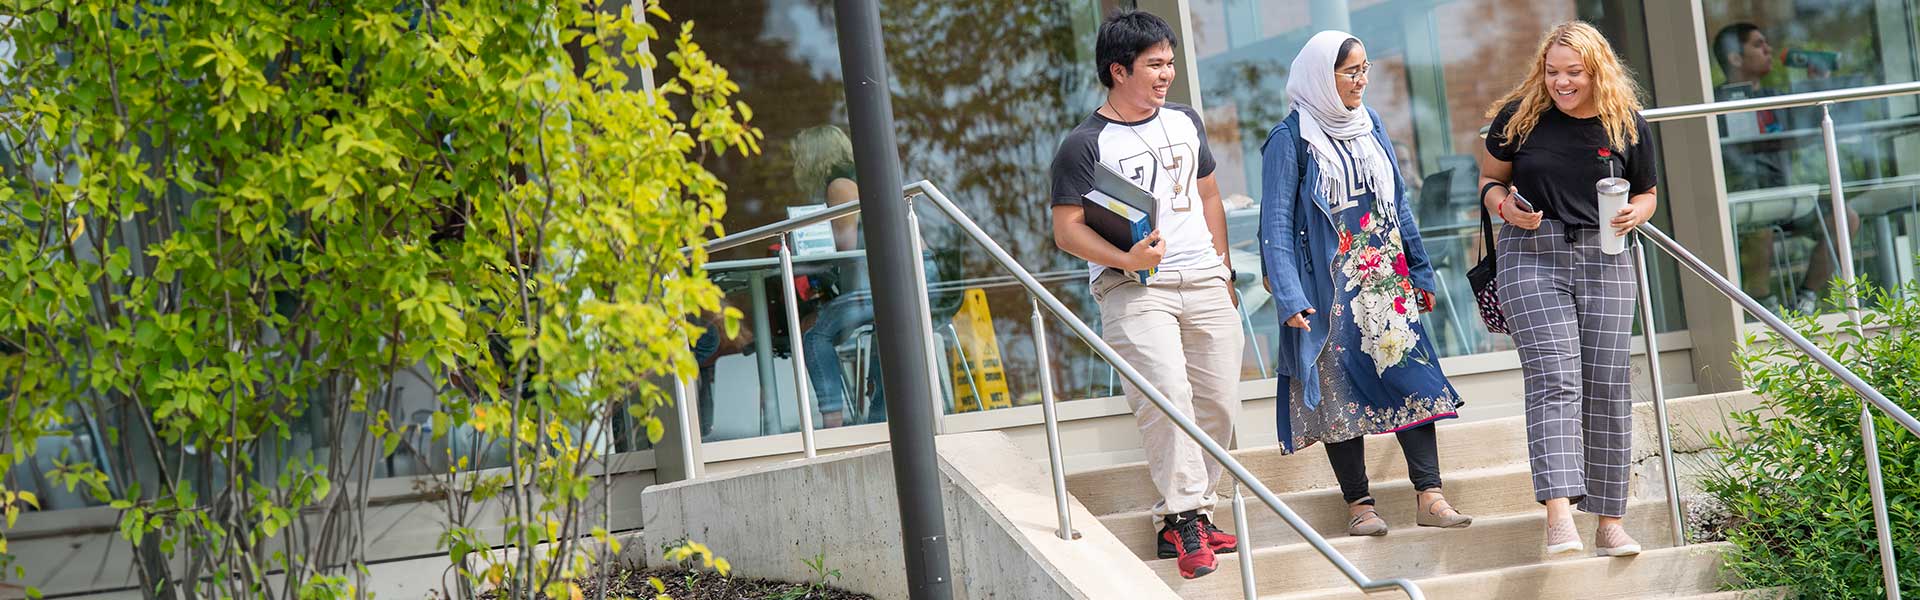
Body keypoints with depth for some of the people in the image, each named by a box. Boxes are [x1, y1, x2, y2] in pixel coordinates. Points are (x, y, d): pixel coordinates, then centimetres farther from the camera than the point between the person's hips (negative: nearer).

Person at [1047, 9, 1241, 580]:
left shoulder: (1185, 121, 14)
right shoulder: (1085, 144, -5)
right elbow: (1067, 229, -8)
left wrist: (1222, 267, 20)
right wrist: (1125, 258, -22)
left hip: (1204, 283, 6)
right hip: (1132, 290, -6)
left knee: (1218, 402, 2)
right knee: (1167, 393, -22)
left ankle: (1179, 518, 13)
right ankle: (1186, 516, -16)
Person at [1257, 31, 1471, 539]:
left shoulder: (1369, 125, 11)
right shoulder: (1291, 139, -6)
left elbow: (1399, 203, 17)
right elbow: (1277, 225, -8)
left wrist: (1419, 271, 15)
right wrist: (1290, 298, -16)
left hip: (1387, 282, 5)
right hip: (1331, 288, -5)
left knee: (1413, 379, -5)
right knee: (1342, 390, -2)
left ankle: (1430, 497, -5)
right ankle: (1359, 504, 5)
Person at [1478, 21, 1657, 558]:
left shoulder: (1627, 127, 4)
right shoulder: (1519, 116, 0)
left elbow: (1646, 193, 17)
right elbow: (1488, 177, 12)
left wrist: (1634, 213, -5)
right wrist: (1504, 204, -9)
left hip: (1603, 261, 2)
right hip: (1532, 256, -2)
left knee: (1607, 391, 2)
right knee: (1554, 381, -16)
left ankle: (1610, 523, 9)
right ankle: (1559, 515, -26)